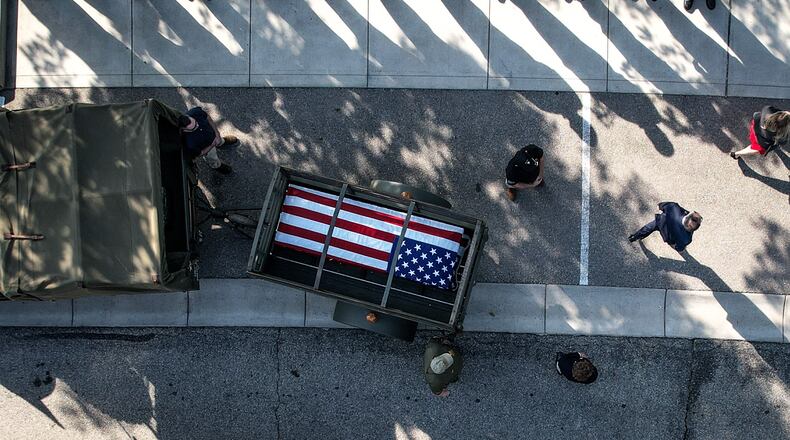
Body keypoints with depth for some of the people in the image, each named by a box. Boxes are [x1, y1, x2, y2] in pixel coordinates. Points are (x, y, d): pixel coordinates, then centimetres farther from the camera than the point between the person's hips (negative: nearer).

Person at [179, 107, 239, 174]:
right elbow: (198, 154, -25)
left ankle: (222, 142, 74)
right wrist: (212, 145, -26)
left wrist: (217, 133, -18)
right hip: (207, 148, -3)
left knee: (220, 141, 37)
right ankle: (216, 166, 67)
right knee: (213, 160, 31)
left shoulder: (195, 112, -39)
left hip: (213, 133, 3)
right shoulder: (189, 143, -47)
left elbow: (208, 118, -15)